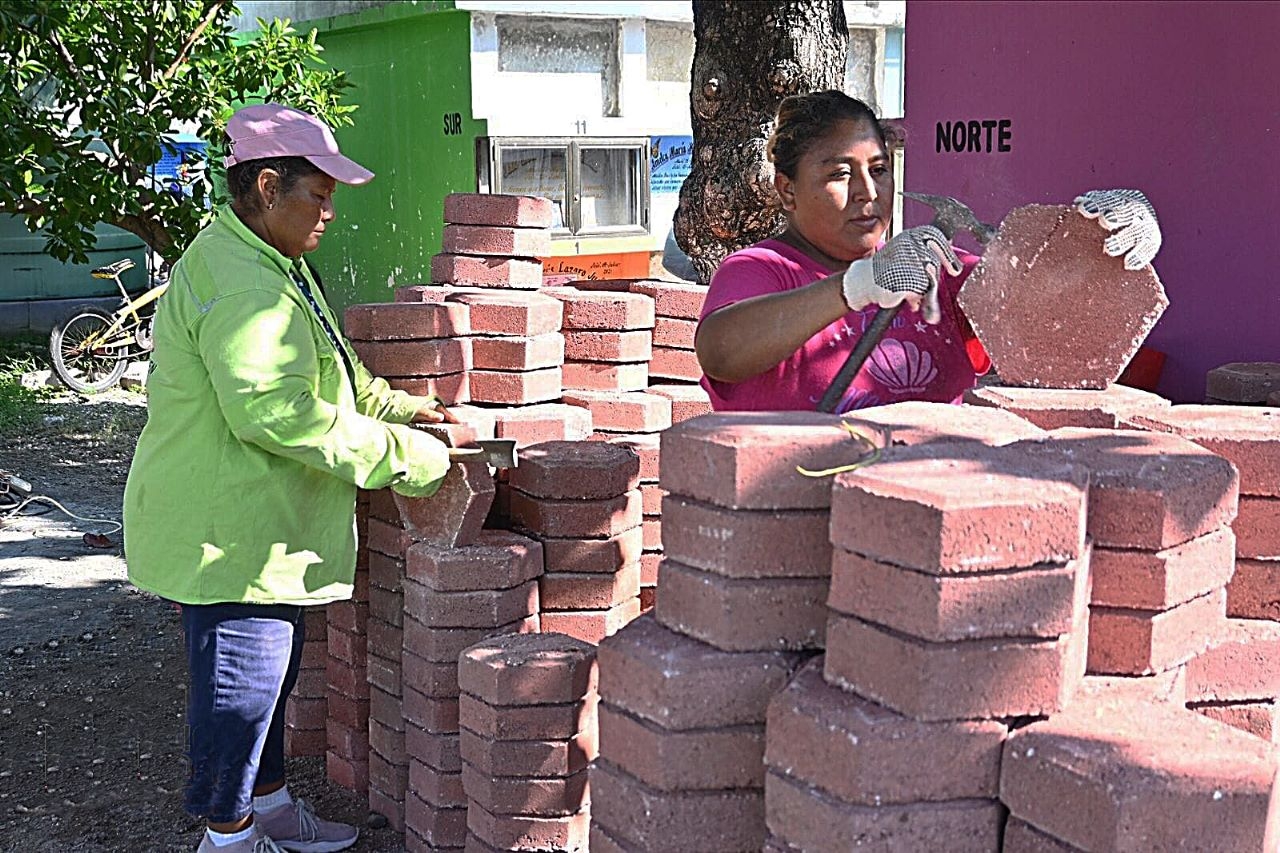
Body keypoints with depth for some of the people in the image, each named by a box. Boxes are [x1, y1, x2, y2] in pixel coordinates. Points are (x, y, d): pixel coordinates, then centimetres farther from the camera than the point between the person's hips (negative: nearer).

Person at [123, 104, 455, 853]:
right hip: (230, 536, -11)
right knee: (240, 684, 1)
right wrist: (398, 456, -25)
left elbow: (322, 375, 27)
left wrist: (399, 408, 14)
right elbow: (273, 413, -31)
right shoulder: (241, 285, -23)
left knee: (269, 673, 22)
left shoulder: (269, 268, 15)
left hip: (258, 525, 11)